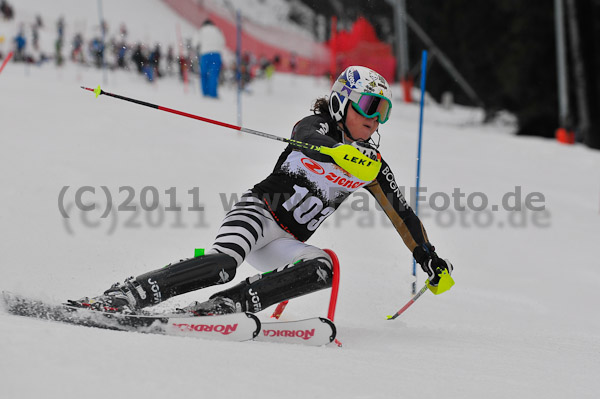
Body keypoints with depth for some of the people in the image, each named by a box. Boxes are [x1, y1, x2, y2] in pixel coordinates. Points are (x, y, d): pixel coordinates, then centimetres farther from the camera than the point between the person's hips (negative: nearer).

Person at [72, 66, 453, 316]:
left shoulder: (372, 165, 12)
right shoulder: (315, 126, -4)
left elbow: (401, 212, 21)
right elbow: (309, 139, -29)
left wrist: (427, 254, 17)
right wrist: (344, 152, -50)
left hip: (287, 243, 6)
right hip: (259, 211, -6)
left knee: (326, 267, -27)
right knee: (223, 264, -35)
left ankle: (224, 305, -33)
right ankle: (126, 295, -35)